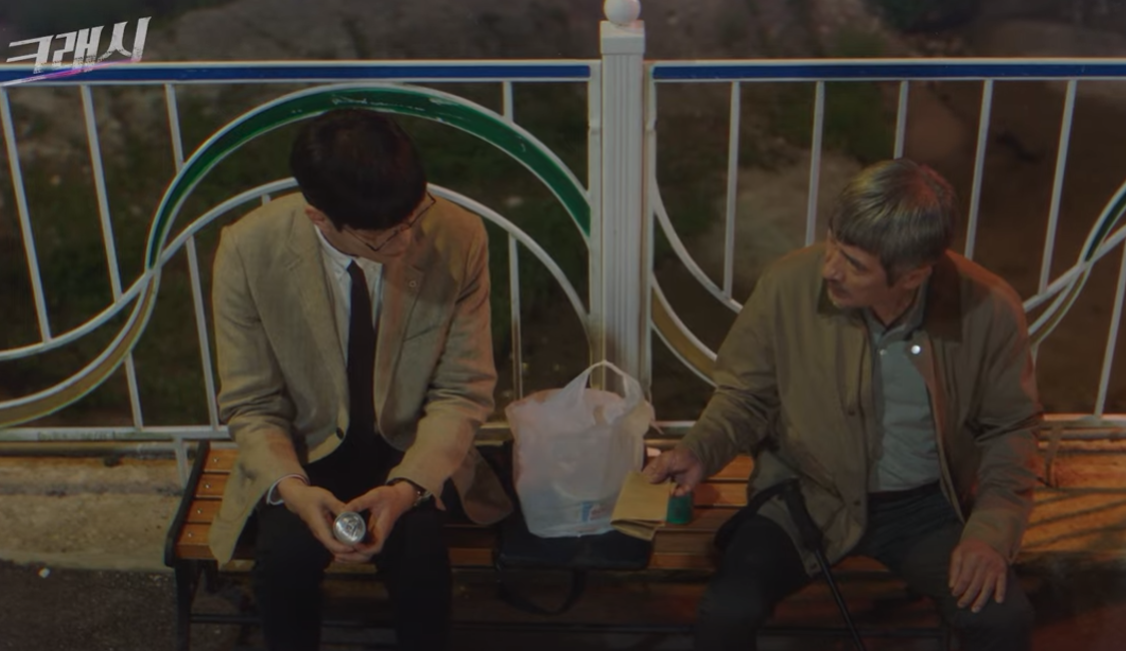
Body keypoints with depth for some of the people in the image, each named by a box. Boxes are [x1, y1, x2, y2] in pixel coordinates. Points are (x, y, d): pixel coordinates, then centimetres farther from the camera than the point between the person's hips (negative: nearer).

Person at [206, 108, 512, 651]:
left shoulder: (460, 238, -20)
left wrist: (408, 486, -28)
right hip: (307, 451, 0)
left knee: (419, 549, -30)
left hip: (413, 450, 0)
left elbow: (462, 392, -11)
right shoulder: (248, 250, -19)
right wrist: (292, 488, -29)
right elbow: (251, 406, -9)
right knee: (285, 554, -28)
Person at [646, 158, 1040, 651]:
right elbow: (745, 395, -2)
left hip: (926, 503, 1)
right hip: (806, 496, 0)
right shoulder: (788, 286, -20)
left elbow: (1010, 428, 0)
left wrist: (992, 530, -13)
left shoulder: (989, 310, -18)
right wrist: (700, 450, -21)